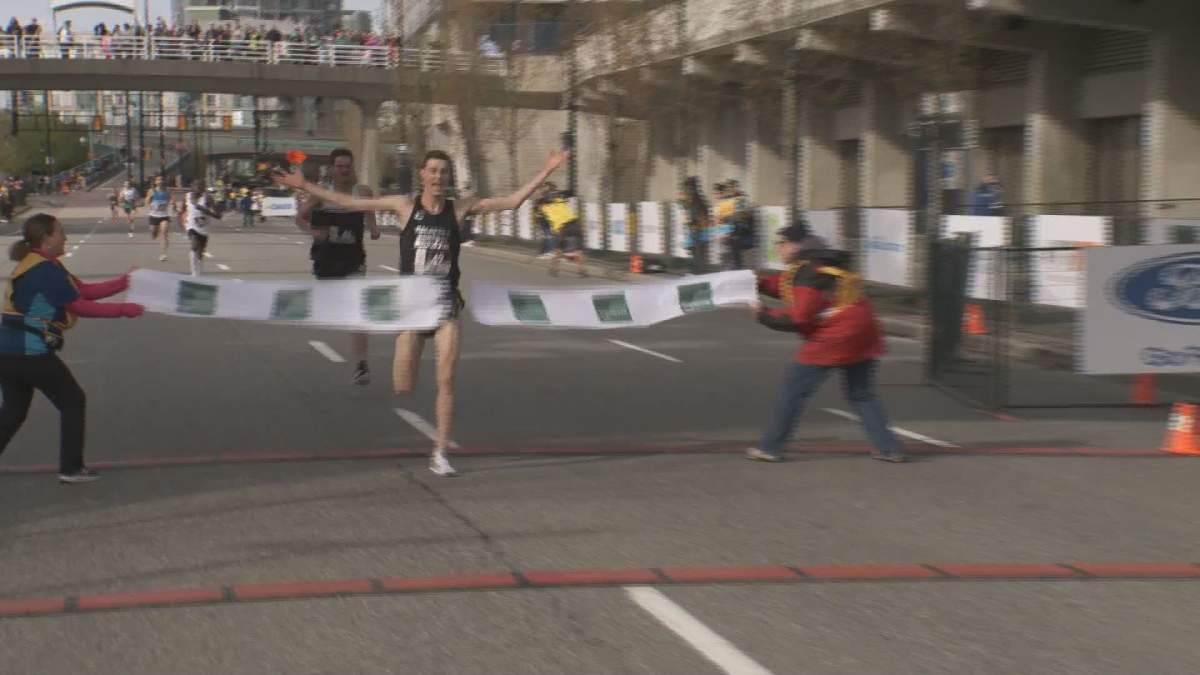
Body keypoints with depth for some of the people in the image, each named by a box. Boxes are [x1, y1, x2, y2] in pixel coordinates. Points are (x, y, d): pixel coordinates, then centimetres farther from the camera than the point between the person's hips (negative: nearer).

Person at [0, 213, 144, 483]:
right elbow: (80, 306, -13)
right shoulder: (46, 270, -16)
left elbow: (84, 290, 13)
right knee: (73, 402, 7)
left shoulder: (40, 265, 15)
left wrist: (124, 282, 8)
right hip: (33, 353, -9)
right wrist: (123, 309, -6)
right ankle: (71, 468, 12)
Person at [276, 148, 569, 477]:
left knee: (446, 381, -5)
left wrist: (545, 172, -4)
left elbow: (512, 202, 2)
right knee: (402, 388, -4)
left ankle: (439, 454, 5)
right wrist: (304, 186, 2)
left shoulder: (460, 208, 2)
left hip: (446, 306, 1)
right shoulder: (405, 205, 0)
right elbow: (350, 203, 4)